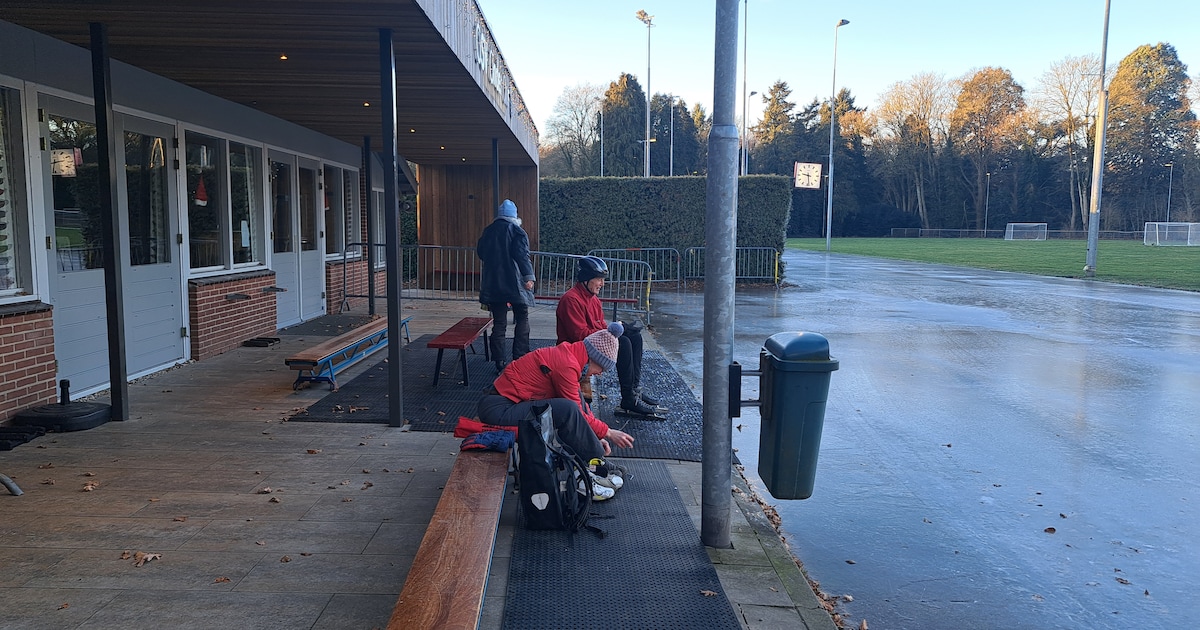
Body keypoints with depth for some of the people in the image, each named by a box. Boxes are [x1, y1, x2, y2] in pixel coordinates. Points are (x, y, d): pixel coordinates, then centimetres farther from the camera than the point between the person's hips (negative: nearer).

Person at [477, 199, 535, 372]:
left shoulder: (488, 231, 10)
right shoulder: (517, 231, -7)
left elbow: (480, 253, 21)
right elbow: (522, 256, -16)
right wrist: (528, 277, -17)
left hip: (493, 285, 5)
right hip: (515, 284, -4)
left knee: (499, 324, 8)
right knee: (522, 320, 8)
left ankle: (499, 364, 6)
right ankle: (520, 359, 2)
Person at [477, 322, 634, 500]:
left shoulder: (565, 354, 10)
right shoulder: (567, 364, -20)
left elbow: (580, 406, 16)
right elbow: (576, 413, -14)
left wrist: (596, 437, 9)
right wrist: (607, 432, -2)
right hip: (498, 410, -11)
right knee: (568, 410, -26)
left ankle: (596, 464, 5)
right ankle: (592, 469, -10)